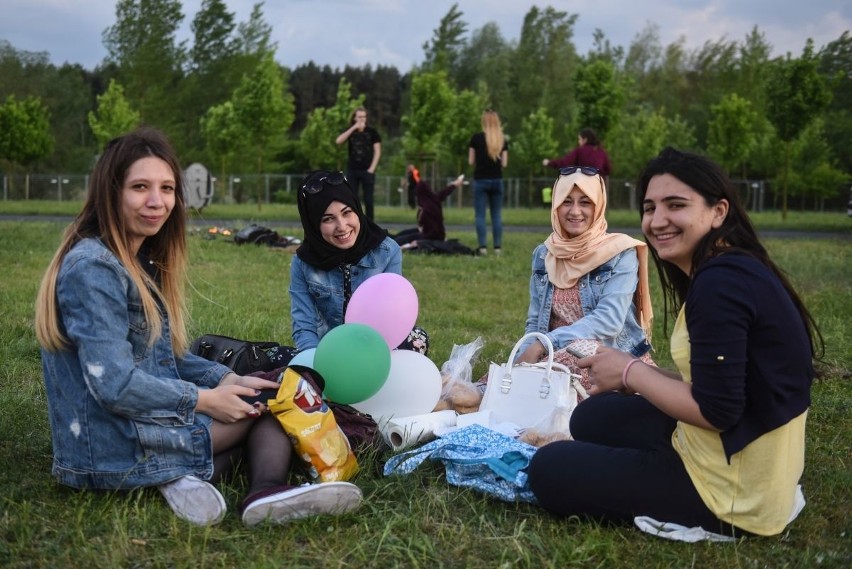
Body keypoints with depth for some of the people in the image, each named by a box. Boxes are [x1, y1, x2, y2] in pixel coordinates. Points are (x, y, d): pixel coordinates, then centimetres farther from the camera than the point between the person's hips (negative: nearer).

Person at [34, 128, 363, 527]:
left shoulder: (140, 262, 12)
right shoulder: (93, 268, -18)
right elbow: (115, 385, -24)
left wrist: (225, 378, -2)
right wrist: (203, 400, -14)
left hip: (145, 420, 9)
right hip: (114, 449, -9)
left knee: (266, 390, 4)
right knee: (276, 395, -3)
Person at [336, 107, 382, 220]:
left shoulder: (372, 131, 1)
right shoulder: (350, 131, 7)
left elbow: (377, 151, 0)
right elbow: (338, 141, -12)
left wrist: (372, 168, -9)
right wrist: (354, 128, -17)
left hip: (367, 170, -2)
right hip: (352, 170, 2)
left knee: (368, 200, 0)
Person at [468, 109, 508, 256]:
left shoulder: (476, 138, -5)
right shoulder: (503, 140, 3)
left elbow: (471, 161, -1)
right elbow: (504, 163, 2)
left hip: (480, 180, -3)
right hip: (497, 181, 3)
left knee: (480, 215, 0)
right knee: (497, 215, 7)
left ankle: (483, 247, -7)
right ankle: (497, 247, 5)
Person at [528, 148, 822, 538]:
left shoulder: (721, 283, -24)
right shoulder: (731, 271, 6)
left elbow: (716, 411, -25)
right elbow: (715, 386, 9)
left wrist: (631, 372, -12)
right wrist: (638, 375, 1)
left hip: (734, 489, -10)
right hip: (737, 458, 11)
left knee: (549, 471, 0)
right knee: (592, 416, 24)